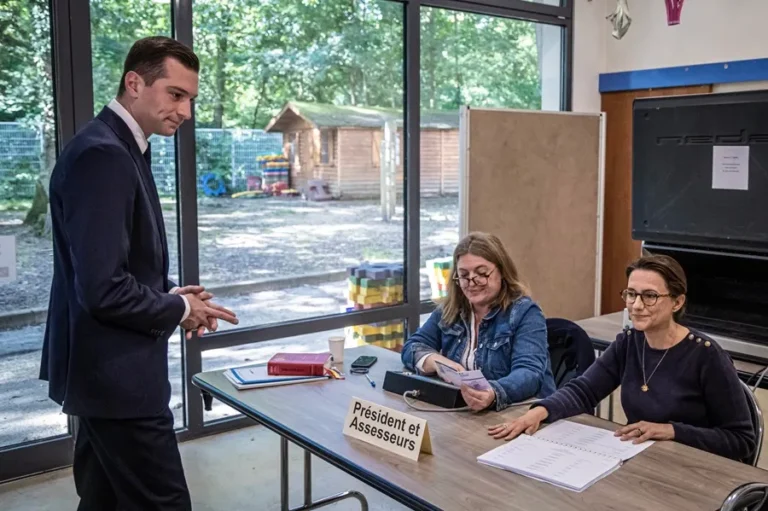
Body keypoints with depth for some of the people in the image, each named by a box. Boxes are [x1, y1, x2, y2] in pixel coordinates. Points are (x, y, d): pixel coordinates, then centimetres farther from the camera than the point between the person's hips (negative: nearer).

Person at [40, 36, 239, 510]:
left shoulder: (120, 149, 11)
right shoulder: (103, 155, -21)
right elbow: (102, 290, -27)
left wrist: (171, 293, 4)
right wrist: (178, 309, -12)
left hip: (107, 370, 11)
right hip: (117, 375, -10)